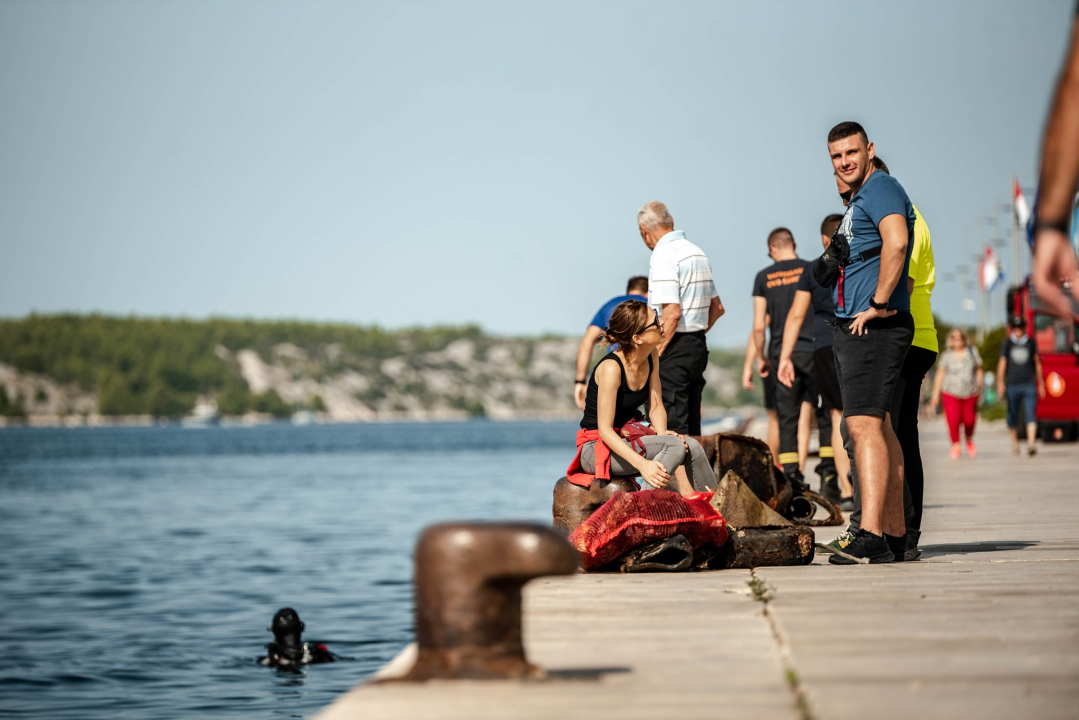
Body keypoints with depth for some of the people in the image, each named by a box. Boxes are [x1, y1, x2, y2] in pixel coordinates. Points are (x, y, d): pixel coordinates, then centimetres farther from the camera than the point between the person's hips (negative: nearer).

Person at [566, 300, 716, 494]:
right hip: (596, 447, -8)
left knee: (692, 447, -14)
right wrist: (642, 464, -36)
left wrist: (662, 433, -16)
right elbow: (605, 430, -26)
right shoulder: (611, 367, -24)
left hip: (628, 437, 8)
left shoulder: (652, 355, 0)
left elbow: (656, 406, 6)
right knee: (676, 446, -26)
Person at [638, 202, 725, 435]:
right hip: (698, 345, 9)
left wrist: (653, 356, -18)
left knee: (672, 428, -9)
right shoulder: (697, 252, 15)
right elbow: (717, 308, 22)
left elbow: (672, 312, -21)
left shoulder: (663, 256, -13)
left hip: (674, 348, -9)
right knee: (691, 428, 12)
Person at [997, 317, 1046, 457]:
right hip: (1012, 385, 0)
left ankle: (1031, 444, -22)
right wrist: (1000, 383, -6)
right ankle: (1014, 443, 23)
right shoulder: (1007, 344, 6)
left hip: (1029, 384, 0)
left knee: (1031, 414, -13)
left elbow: (1037, 363, 16)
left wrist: (1041, 383, 17)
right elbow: (1002, 363, 3)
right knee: (1013, 415, 8)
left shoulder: (1031, 343, 9)